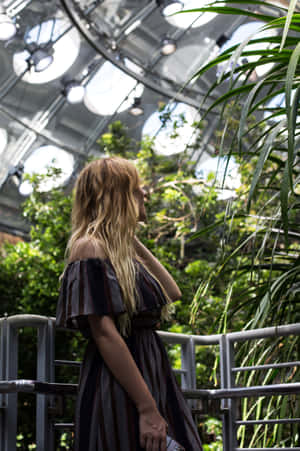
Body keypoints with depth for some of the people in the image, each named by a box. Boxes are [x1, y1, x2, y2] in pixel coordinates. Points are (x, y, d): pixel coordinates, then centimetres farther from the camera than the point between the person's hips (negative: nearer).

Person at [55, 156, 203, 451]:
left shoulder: (123, 250, 15)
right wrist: (147, 409, -23)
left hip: (152, 379, 9)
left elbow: (172, 293, 19)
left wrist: (135, 243, 14)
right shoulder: (90, 248, -13)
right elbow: (104, 333, -20)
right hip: (118, 394, -9)